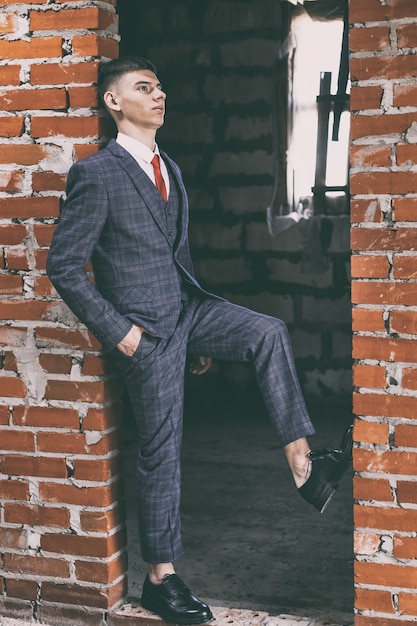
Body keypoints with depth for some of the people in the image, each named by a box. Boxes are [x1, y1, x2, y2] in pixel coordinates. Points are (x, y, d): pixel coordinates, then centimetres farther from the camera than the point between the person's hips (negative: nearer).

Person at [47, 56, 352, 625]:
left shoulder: (169, 169, 13)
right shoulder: (96, 174, -12)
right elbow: (63, 266, -14)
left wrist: (201, 332, 19)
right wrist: (117, 331, -16)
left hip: (188, 307, 7)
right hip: (144, 328, -7)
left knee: (269, 332, -17)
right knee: (160, 451, 0)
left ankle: (302, 465, -16)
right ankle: (160, 579, 16)